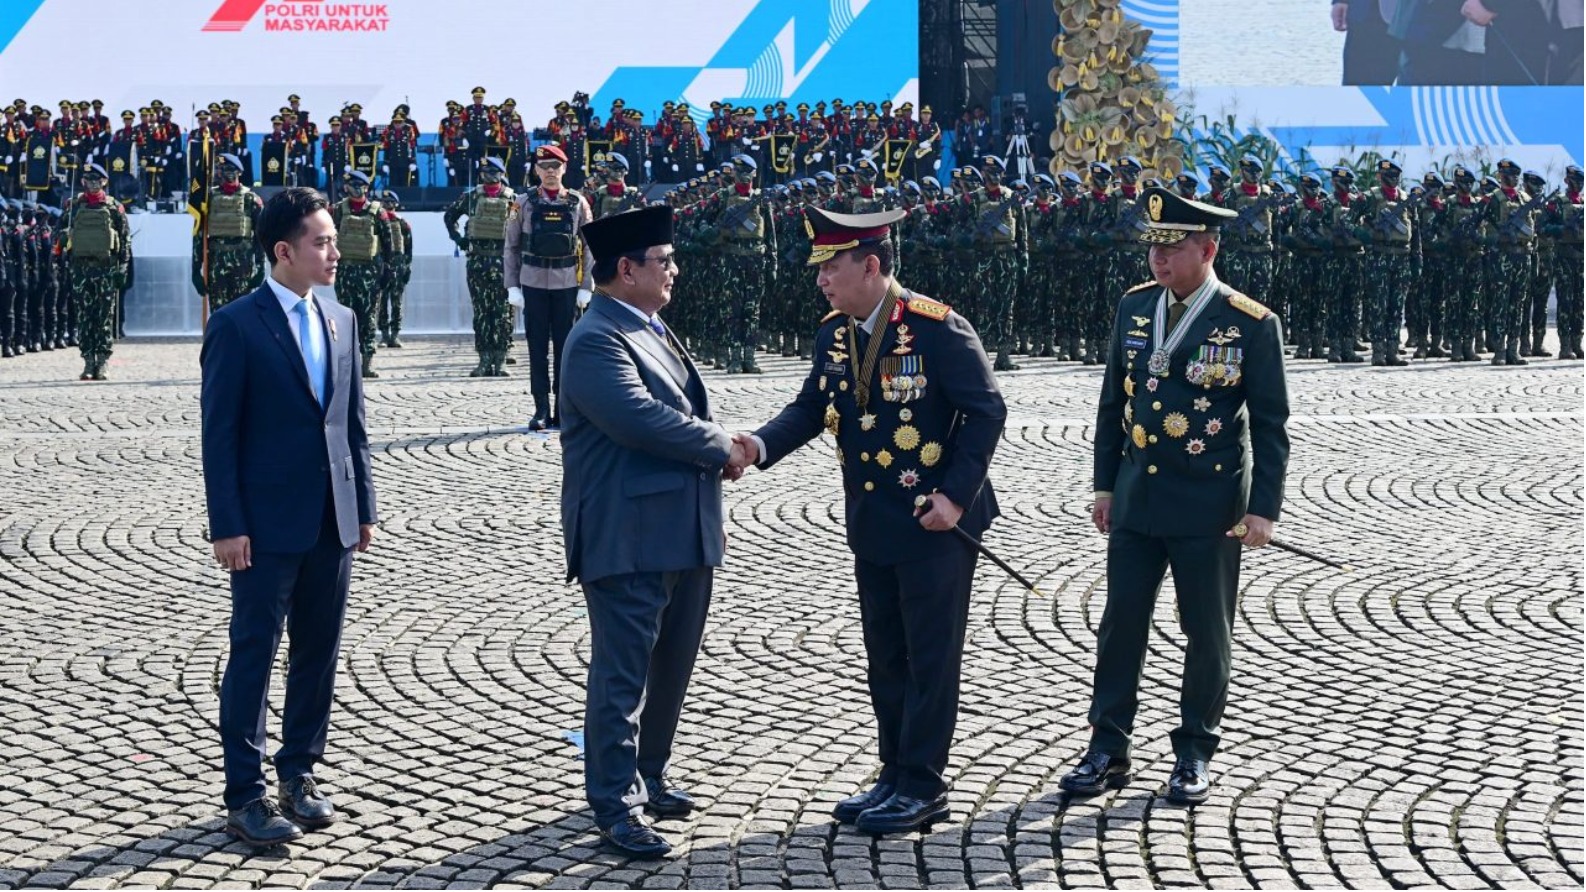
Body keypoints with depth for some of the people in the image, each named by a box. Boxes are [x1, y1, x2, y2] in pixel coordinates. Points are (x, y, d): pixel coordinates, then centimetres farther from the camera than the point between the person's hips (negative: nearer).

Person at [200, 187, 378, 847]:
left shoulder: (340, 320, 10)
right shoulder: (236, 325, -9)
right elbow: (219, 434, -10)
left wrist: (363, 507, 11)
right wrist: (227, 525, -14)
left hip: (333, 521, 6)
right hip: (268, 524, -6)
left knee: (319, 652, 12)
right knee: (253, 655, 1)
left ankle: (299, 774, 25)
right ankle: (246, 795, 7)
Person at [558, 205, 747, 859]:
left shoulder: (651, 331, 16)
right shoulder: (596, 342, -15)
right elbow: (644, 419, -27)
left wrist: (711, 512, 16)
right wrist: (722, 447, -13)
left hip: (684, 535, 10)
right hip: (628, 540, -10)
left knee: (672, 665, 18)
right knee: (623, 675, -2)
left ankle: (647, 777, 33)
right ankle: (617, 807, 4)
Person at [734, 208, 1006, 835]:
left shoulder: (936, 328, -16)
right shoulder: (833, 333, 4)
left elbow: (986, 410, -14)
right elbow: (812, 407, 7)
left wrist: (955, 494, -18)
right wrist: (762, 446, -12)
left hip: (936, 523, -7)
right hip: (872, 523, 7)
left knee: (930, 658, 2)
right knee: (885, 658, 15)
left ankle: (923, 789, 10)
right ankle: (896, 777, 26)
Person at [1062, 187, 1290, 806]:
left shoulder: (1251, 325, -9)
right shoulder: (1134, 309, 5)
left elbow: (1271, 425, -6)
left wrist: (1263, 508, -11)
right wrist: (1105, 484, 10)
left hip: (1208, 507, -4)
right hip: (1136, 500, 4)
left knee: (1207, 633, 7)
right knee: (1120, 623, 6)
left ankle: (1195, 755, 20)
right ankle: (1108, 750, 14)